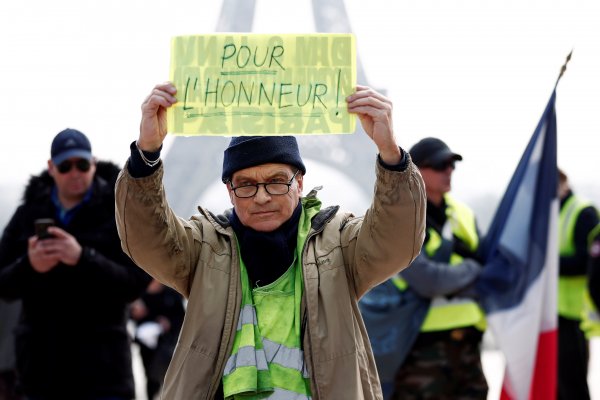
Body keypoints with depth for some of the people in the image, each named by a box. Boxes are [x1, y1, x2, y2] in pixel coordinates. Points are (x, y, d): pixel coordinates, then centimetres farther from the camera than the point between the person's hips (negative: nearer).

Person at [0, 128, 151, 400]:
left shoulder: (117, 213, -1)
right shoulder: (28, 214, 8)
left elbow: (134, 283, -10)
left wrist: (82, 258, -24)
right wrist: (29, 266, -17)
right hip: (43, 361, 3)